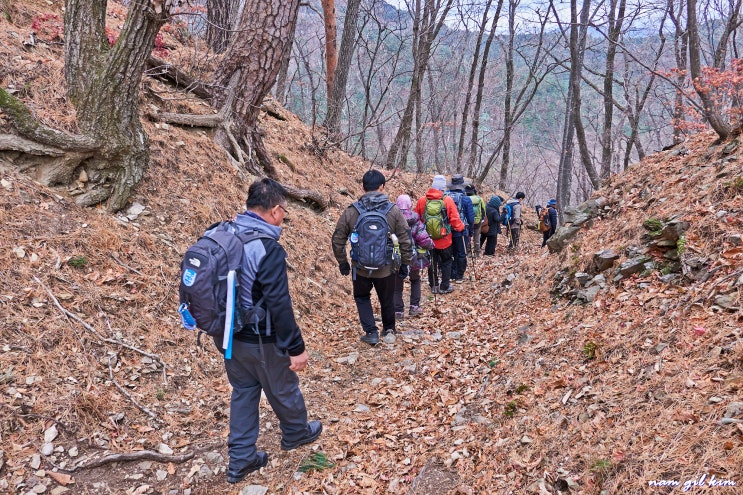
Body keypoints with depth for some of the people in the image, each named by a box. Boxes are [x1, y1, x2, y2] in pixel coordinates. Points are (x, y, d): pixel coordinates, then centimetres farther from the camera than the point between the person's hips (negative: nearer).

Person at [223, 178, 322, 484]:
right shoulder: (268, 249, -27)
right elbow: (279, 306, -27)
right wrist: (296, 348, -19)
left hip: (230, 335, 7)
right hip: (261, 340, -7)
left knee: (243, 392, 20)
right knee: (283, 390, 18)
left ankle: (240, 461, 27)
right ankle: (296, 433, 44)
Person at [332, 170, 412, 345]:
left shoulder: (350, 212, -9)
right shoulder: (393, 211, -9)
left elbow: (337, 240, -2)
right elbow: (406, 241, -6)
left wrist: (342, 262, 12)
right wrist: (405, 264, 6)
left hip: (360, 268, 0)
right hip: (386, 268, 1)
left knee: (362, 298, 25)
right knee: (387, 301, 24)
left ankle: (371, 332, 15)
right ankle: (389, 331, 41)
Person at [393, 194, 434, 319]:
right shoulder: (415, 221, -10)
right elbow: (424, 239, -13)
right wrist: (431, 245, 7)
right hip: (413, 258, 0)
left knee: (397, 285, 14)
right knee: (415, 280, 25)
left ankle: (398, 311, 13)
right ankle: (414, 307, 21)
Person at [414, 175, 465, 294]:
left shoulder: (421, 201, -8)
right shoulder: (448, 200, -15)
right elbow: (455, 219, -11)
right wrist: (461, 228, 8)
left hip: (428, 239, 2)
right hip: (444, 240, -2)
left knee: (432, 262, 16)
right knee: (446, 262, 14)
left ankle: (433, 286, 22)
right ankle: (445, 286, 15)